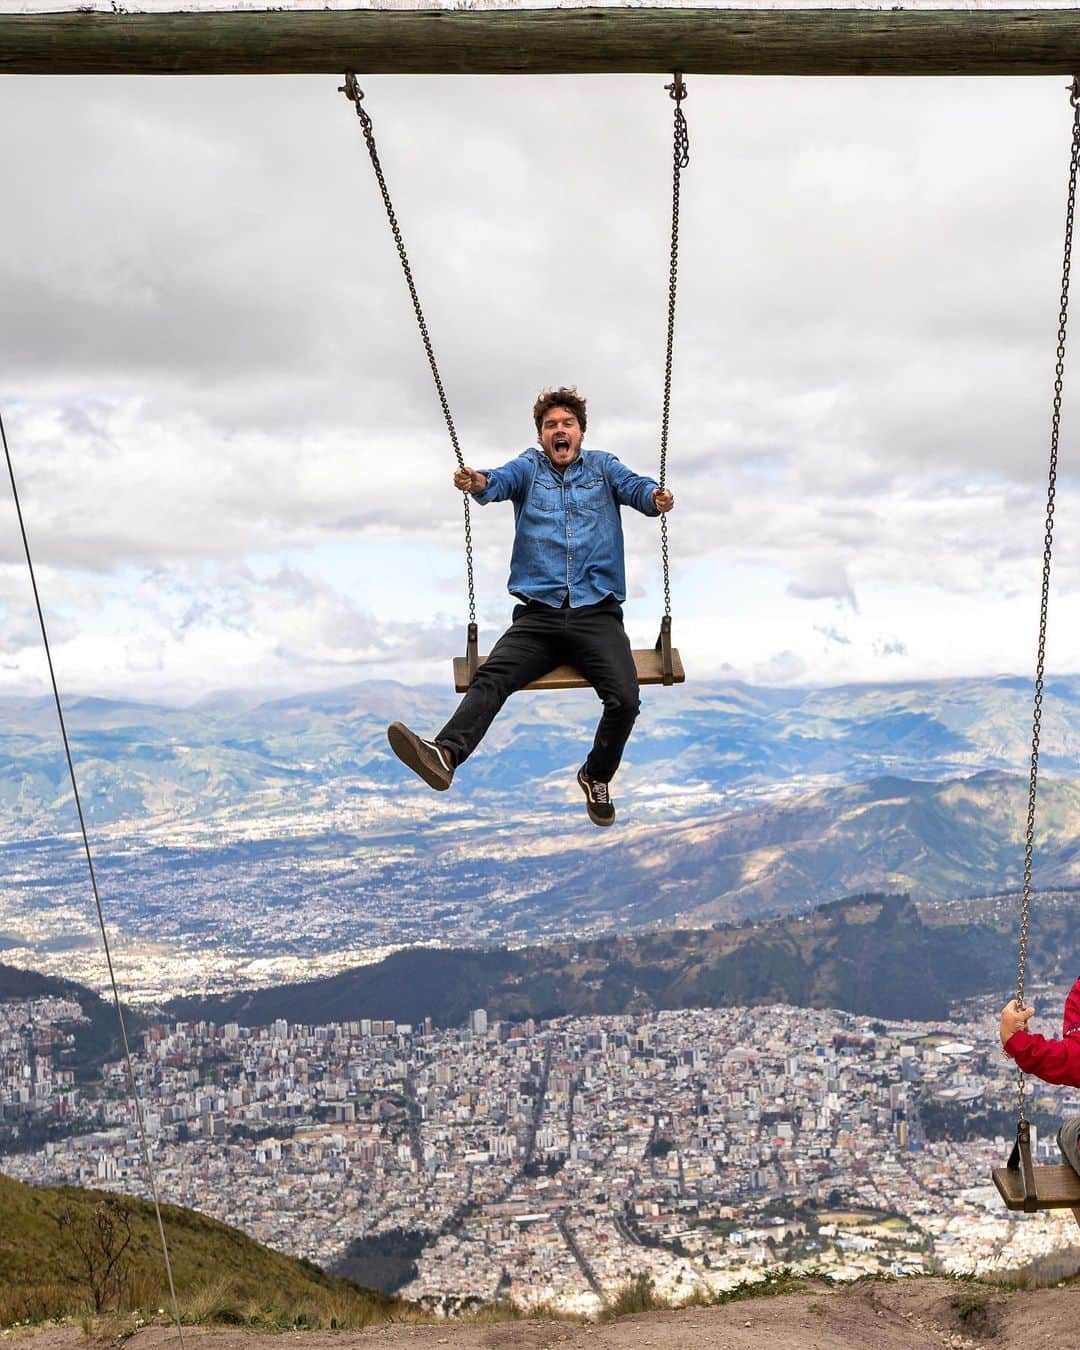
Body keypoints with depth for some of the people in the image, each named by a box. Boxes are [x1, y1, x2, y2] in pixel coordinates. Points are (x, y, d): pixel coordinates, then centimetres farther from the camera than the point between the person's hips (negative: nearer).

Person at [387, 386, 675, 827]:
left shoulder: (602, 466, 16)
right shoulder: (529, 467, 15)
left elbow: (633, 486, -4)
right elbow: (503, 480, -7)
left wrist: (656, 496, -29)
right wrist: (479, 484, -33)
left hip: (597, 613, 0)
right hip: (538, 614, 1)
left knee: (625, 698, -22)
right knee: (490, 678, -25)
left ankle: (597, 776, 5)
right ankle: (445, 755, -47)